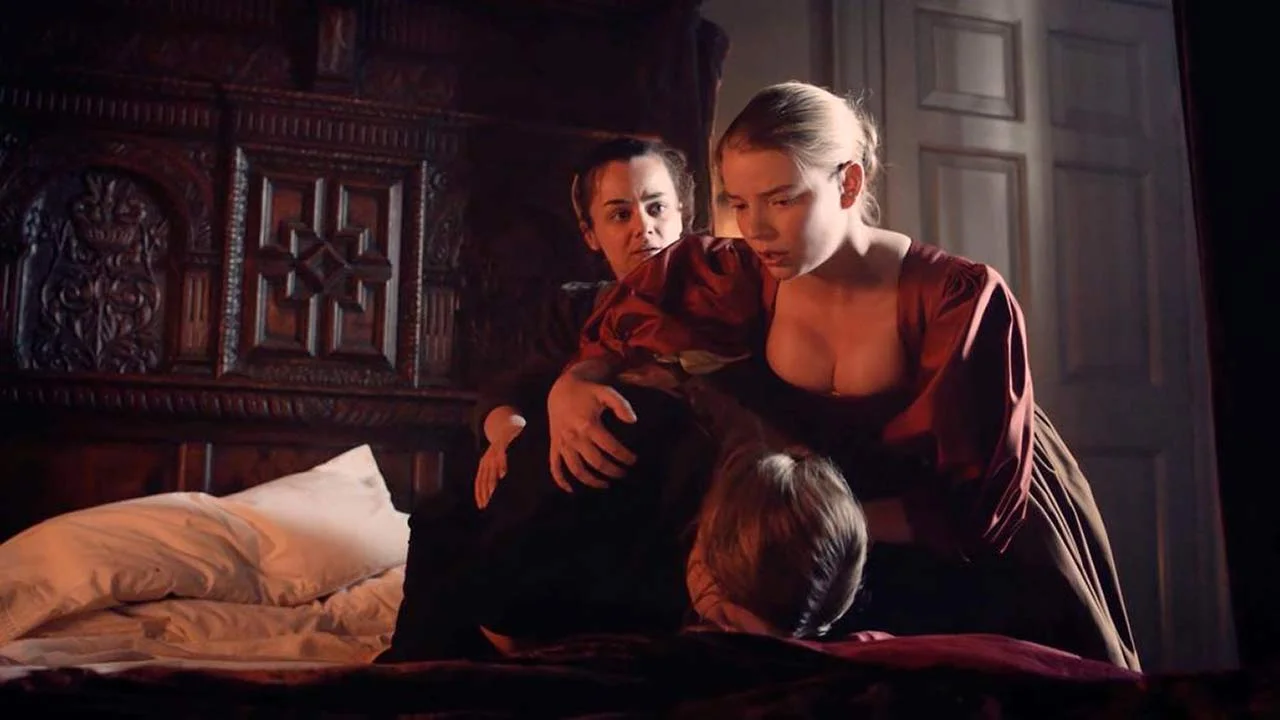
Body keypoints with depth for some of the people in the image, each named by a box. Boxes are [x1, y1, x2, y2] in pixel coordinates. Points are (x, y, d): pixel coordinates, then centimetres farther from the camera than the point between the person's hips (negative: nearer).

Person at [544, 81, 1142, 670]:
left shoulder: (962, 302, -25)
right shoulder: (738, 283, -15)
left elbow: (973, 505, -25)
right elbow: (610, 346, -1)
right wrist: (569, 388, -26)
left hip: (986, 594, -2)